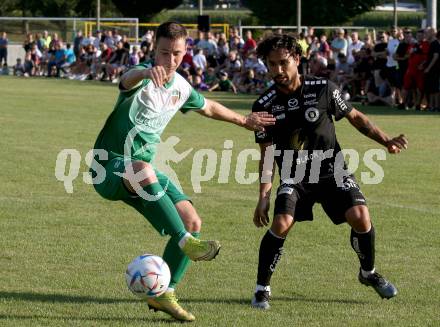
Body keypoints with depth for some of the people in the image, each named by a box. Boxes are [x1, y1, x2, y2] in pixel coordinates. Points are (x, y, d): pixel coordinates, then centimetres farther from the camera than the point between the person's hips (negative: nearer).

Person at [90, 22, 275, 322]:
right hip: (109, 166, -7)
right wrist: (147, 72, -68)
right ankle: (187, 243, -42)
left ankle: (163, 294, 5)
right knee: (143, 170, -43)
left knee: (192, 222, -7)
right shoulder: (143, 78, -16)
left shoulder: (181, 88, 6)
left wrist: (244, 121, 38)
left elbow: (208, 107, 29)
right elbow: (129, 79, -44)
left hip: (143, 169, 7)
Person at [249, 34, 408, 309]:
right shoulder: (265, 105, -7)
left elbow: (355, 117, 5)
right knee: (281, 224, -24)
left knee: (360, 217, -19)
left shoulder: (324, 89, -9)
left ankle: (369, 273, 10)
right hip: (294, 176, 0)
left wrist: (386, 141, -7)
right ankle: (262, 288, -5)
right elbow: (267, 154, -2)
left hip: (332, 171, 0)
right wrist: (264, 197, -8)